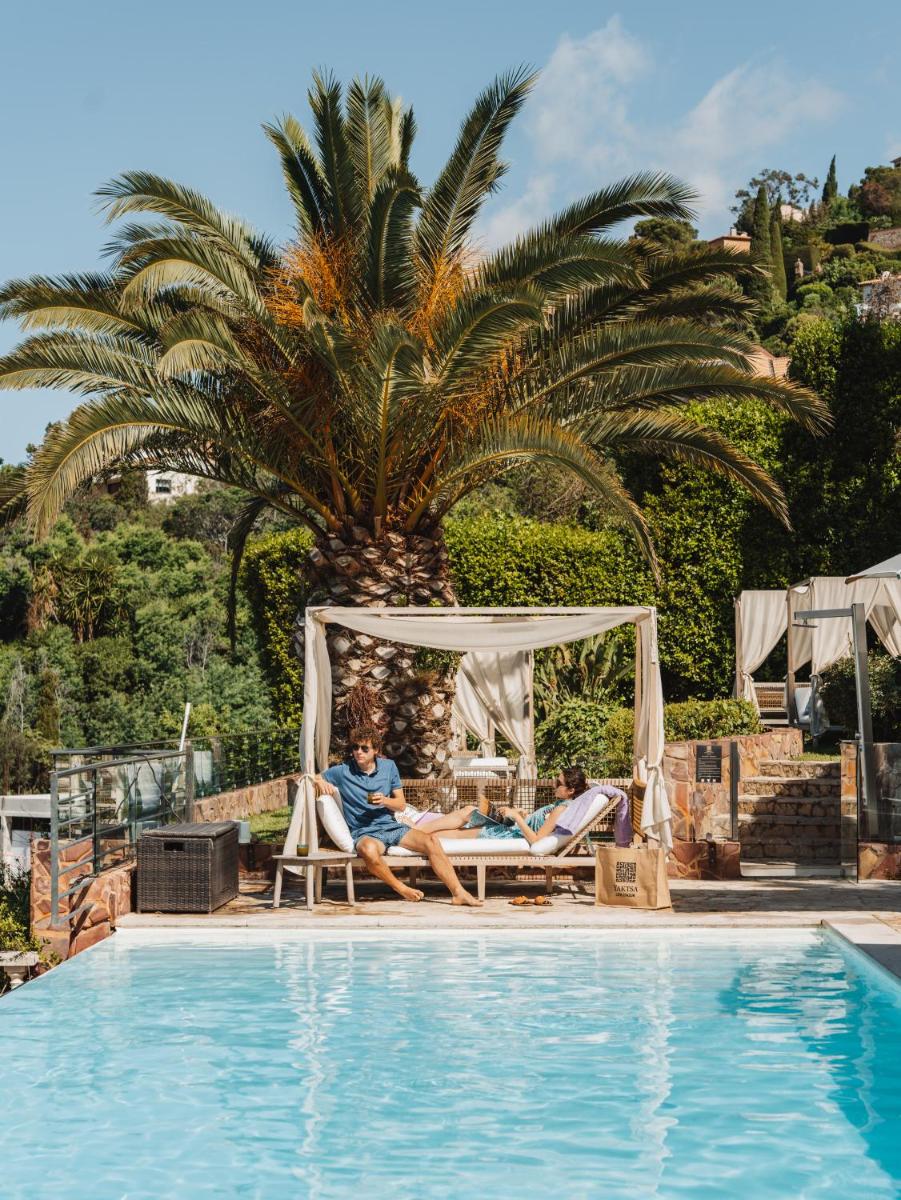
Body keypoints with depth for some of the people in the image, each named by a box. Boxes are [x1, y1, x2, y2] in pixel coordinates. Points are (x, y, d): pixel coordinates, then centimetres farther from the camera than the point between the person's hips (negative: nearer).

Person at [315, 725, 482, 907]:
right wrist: (321, 783, -17)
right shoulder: (343, 770, 0)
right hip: (364, 832, -4)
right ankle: (401, 889, -18)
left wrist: (385, 801, -10)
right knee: (369, 849, -40)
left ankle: (458, 892, -20)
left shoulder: (388, 766, 9)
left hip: (390, 826, 4)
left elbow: (401, 805, 12)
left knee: (430, 840, -21)